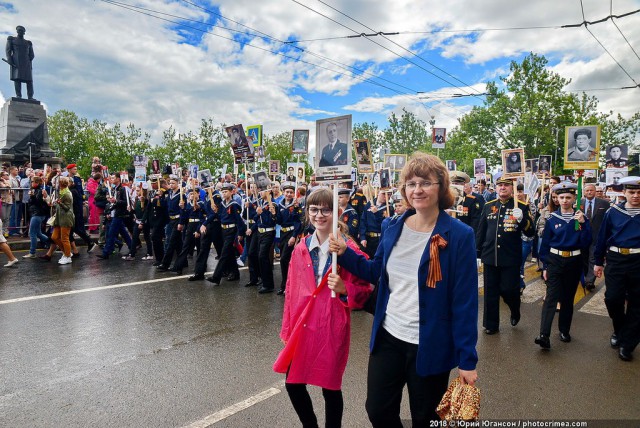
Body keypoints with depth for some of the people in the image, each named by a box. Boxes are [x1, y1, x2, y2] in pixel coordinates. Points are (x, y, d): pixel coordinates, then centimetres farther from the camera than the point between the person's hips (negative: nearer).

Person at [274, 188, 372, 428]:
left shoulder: (349, 249, -10)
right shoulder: (300, 248, 3)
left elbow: (364, 291, -4)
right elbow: (291, 290, 9)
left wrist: (344, 288, -24)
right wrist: (287, 329, 10)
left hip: (331, 328, -4)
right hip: (301, 327, 5)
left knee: (330, 387, 9)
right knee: (293, 384, 13)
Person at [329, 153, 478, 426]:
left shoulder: (459, 235, -14)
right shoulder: (394, 229, 0)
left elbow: (465, 301, -13)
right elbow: (376, 273, 12)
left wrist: (467, 359, -12)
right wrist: (345, 253, -3)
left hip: (430, 347, -4)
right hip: (387, 337, 4)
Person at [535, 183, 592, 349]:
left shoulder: (581, 218, 0)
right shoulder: (552, 219, -1)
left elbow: (586, 243, -6)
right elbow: (545, 244, 2)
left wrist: (582, 224, -17)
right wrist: (545, 266, 1)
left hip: (574, 262, 2)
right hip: (555, 261, -1)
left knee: (568, 297, 12)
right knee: (551, 297, -11)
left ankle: (564, 330, 28)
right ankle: (544, 335, -18)